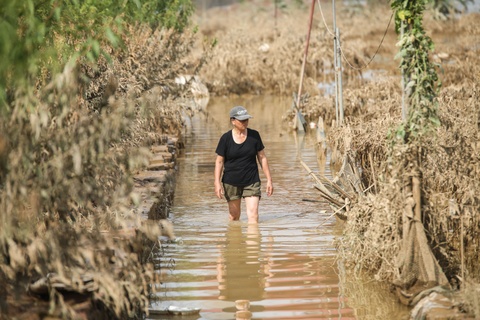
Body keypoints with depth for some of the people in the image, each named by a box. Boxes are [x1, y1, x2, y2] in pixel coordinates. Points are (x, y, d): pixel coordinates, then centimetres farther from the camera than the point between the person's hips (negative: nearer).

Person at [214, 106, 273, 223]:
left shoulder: (254, 135, -1)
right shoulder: (226, 138, -5)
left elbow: (262, 157, 6)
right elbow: (219, 161, 0)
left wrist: (269, 180, 5)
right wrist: (217, 183, -8)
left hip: (251, 182, 0)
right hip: (231, 182, 0)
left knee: (253, 215, -12)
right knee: (234, 216, 11)